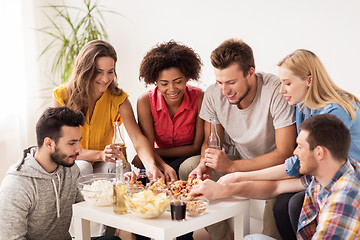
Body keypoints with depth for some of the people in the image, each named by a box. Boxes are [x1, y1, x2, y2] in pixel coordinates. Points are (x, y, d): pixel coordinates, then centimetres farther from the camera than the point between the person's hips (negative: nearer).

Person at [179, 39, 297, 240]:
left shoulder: (277, 91, -26)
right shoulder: (213, 95, -10)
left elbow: (285, 154, -27)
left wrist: (231, 166, -32)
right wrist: (205, 164, -22)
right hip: (240, 161, 5)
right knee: (188, 167, -11)